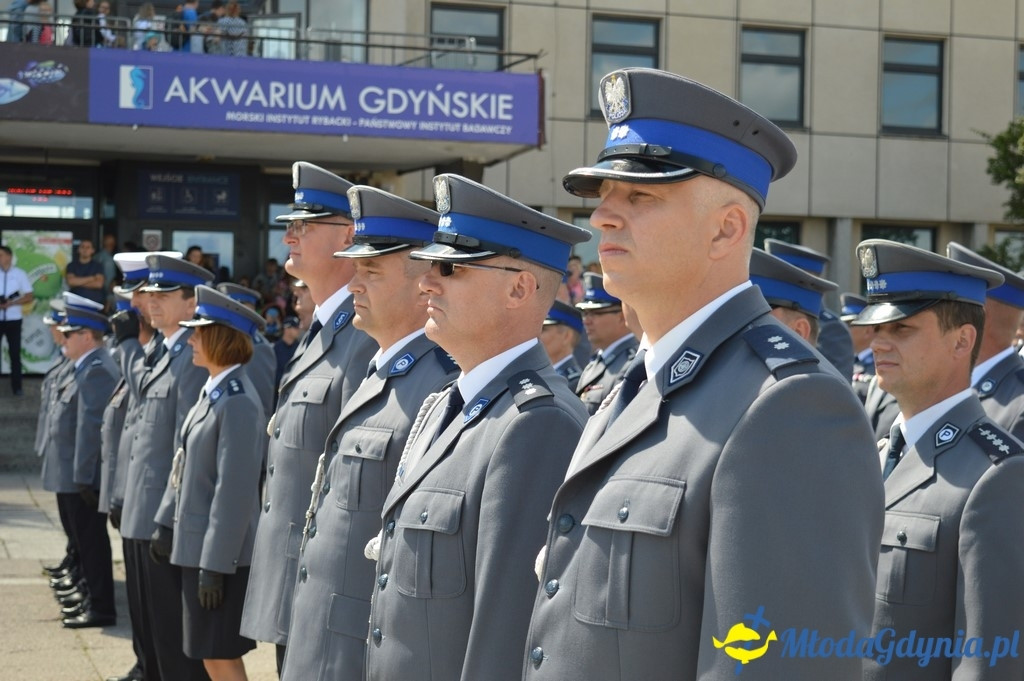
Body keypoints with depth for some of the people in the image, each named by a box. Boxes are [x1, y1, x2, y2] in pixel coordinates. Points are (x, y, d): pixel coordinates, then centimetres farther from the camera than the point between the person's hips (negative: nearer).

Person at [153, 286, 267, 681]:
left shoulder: (238, 402, -19)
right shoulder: (213, 392, 10)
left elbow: (235, 489, -22)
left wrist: (215, 564, -22)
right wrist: (167, 521, 19)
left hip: (220, 551, -9)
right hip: (197, 544, 9)